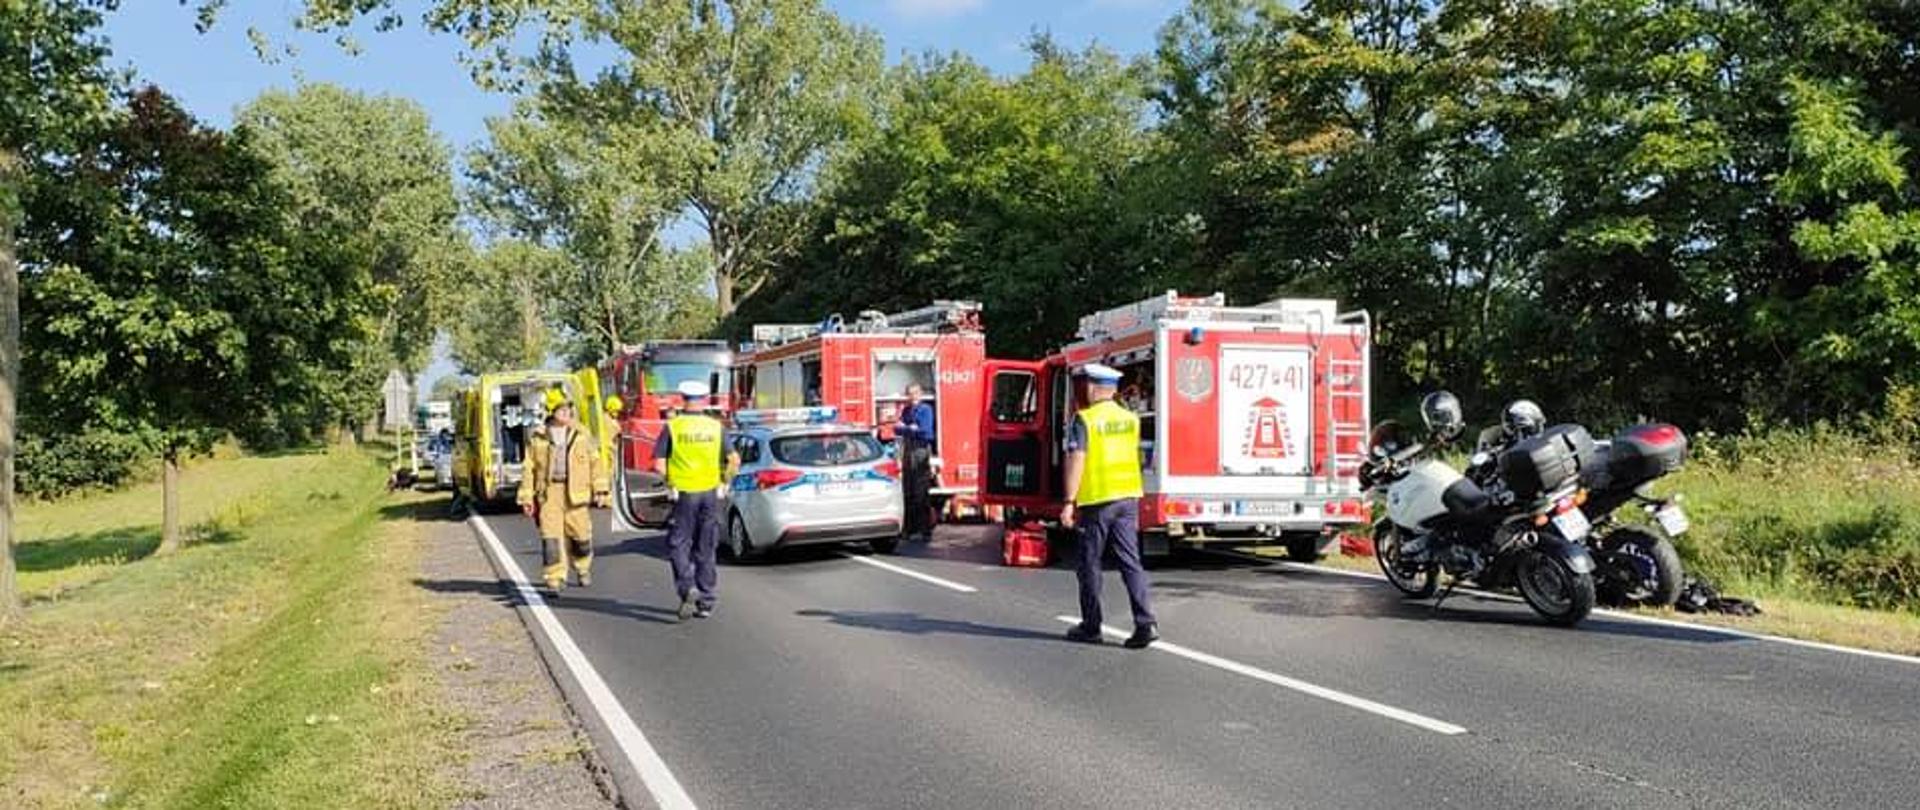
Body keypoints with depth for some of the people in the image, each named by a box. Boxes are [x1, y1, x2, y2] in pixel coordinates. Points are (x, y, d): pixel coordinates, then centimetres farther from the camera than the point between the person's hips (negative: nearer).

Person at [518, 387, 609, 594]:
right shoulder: (538, 438, 3)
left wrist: (599, 489, 3)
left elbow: (595, 462, 8)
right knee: (551, 536, -7)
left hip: (576, 493, 1)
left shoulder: (580, 434, 6)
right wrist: (527, 497, 1)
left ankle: (583, 568, 33)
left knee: (580, 534, 6)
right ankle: (555, 578, -2)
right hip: (548, 492, -1)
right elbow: (530, 468, 5)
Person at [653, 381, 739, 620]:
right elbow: (734, 462, -5)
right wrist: (724, 480, 10)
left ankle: (687, 589, -14)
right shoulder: (717, 427, 2)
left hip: (683, 494, -2)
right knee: (706, 549, 11)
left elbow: (658, 465, -8)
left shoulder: (672, 427, -4)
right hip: (711, 494, 3)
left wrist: (669, 478, 8)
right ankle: (705, 601, 15)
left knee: (679, 546, 7)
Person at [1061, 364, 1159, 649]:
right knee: (1131, 562, 4)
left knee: (1090, 564, 7)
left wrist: (1069, 502, -14)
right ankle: (1146, 623, -7)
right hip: (1128, 497, 5)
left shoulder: (1084, 419, -9)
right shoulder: (1131, 419, 9)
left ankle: (1091, 627, 14)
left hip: (1097, 500, -5)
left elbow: (1076, 461, -15)